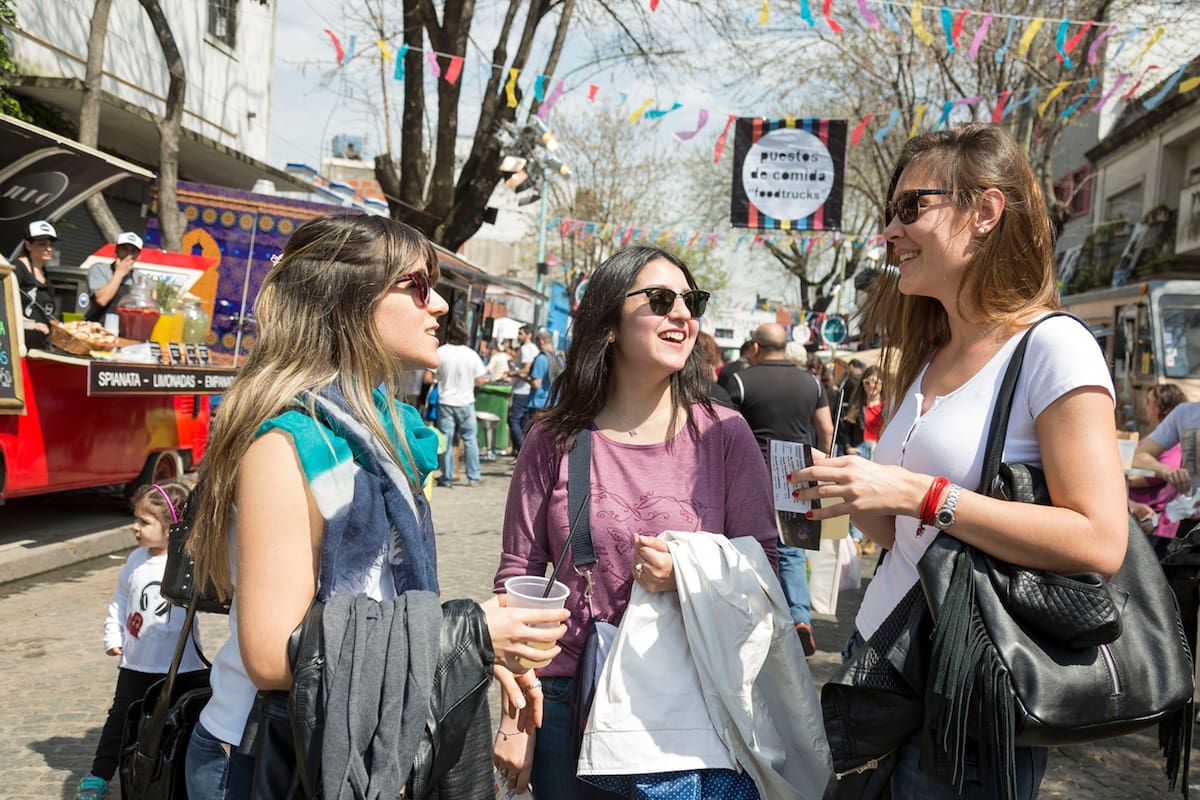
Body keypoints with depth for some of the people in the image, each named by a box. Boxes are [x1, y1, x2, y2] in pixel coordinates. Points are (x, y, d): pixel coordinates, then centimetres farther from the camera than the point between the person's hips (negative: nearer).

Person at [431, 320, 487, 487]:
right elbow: (480, 381, -2)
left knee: (446, 441, 5)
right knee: (470, 439, 10)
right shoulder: (471, 354, -5)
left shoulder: (440, 352, -8)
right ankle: (474, 477, 13)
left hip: (446, 401, -1)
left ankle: (447, 478, 9)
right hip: (466, 402, 1)